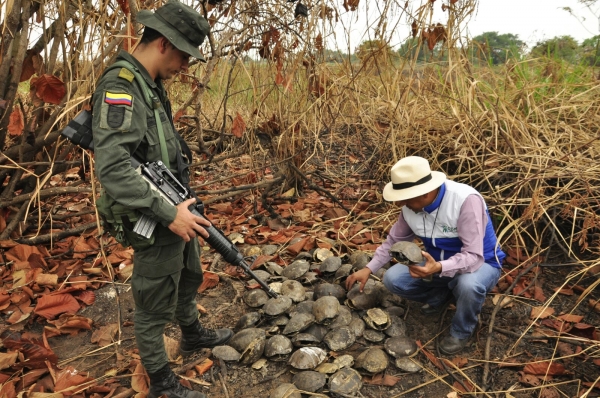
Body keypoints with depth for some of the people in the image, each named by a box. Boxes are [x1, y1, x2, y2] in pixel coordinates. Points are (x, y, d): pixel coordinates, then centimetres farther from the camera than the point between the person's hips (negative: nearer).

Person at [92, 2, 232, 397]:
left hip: (175, 208, 10)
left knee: (189, 278, 28)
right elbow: (113, 168, -33)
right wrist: (167, 213, -32)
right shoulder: (119, 87, -23)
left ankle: (193, 335, 53)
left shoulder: (152, 84, 7)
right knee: (155, 305, 9)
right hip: (154, 221, -10)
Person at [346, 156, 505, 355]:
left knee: (468, 285, -40)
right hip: (438, 263, 5)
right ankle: (441, 294, 13)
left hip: (481, 263, -5)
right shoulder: (411, 205, -15)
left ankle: (461, 332, -6)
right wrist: (368, 269, -4)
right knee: (393, 279, -15)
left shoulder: (466, 200, -33)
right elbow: (394, 240, 3)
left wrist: (438, 268, -52)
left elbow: (473, 257, -35)